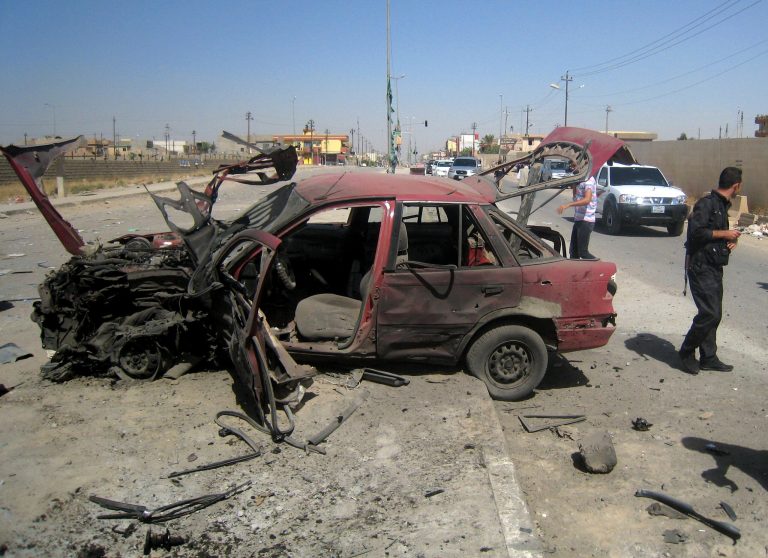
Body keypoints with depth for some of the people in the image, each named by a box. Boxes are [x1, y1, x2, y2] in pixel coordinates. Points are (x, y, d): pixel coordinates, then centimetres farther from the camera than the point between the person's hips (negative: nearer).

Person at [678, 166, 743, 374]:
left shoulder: (722, 205, 17)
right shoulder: (707, 203, -14)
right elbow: (696, 231, -24)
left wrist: (728, 241, 6)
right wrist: (724, 234, -16)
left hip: (714, 267, 10)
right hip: (701, 266, -10)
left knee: (713, 314, 11)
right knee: (710, 313, -13)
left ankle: (708, 357, 19)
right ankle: (687, 352, 3)